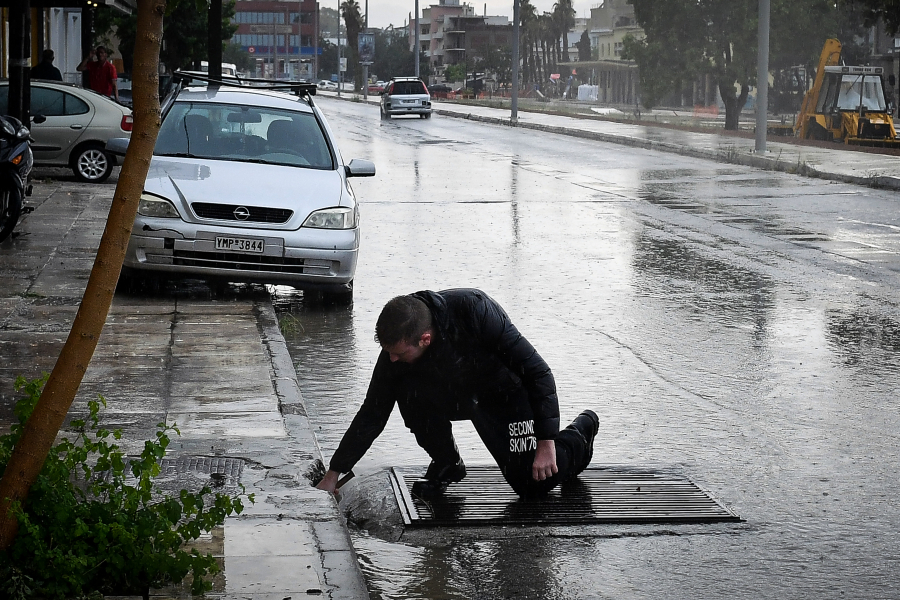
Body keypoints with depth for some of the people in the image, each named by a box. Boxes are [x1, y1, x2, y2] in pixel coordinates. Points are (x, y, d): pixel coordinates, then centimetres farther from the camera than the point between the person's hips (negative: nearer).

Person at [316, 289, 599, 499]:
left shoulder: (475, 310, -38)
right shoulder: (395, 347, -23)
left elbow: (537, 371, -31)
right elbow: (372, 414, -10)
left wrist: (546, 444, -31)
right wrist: (332, 475, -12)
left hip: (506, 394, -4)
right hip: (456, 395, 4)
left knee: (535, 483, -9)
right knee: (409, 391, -27)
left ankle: (581, 430, 22)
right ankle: (446, 464, 0)